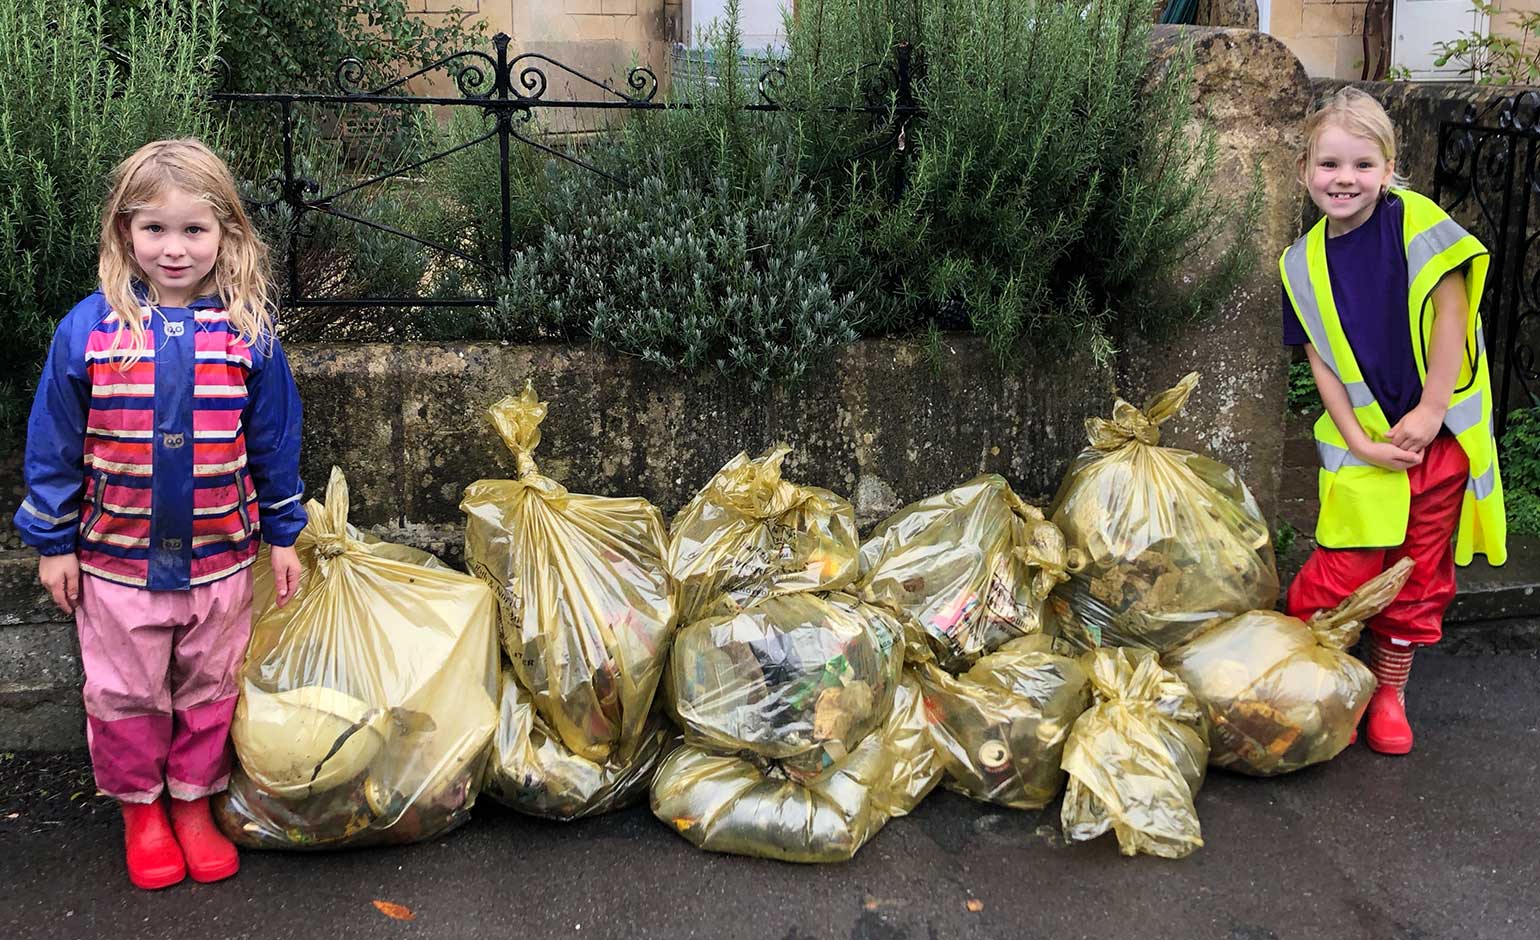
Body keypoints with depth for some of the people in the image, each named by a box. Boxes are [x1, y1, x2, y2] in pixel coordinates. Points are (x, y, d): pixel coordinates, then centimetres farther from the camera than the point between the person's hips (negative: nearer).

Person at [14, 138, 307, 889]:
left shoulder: (247, 332, -8)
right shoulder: (88, 328, -10)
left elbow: (275, 441, 1)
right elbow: (53, 445, -2)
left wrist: (283, 534, 5)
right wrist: (53, 543, 0)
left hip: (219, 559, 1)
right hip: (115, 559, 0)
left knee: (208, 689, 15)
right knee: (125, 694, 13)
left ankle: (194, 804, 35)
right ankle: (140, 811, 35)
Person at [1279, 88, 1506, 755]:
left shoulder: (1416, 222, -7)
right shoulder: (1304, 264, 1)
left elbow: (1451, 318, -9)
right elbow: (1320, 360, 1)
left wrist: (1429, 412, -12)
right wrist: (1360, 441, -8)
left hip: (1438, 434, -1)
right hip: (1362, 442, 1)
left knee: (1420, 575, 10)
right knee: (1344, 574, -3)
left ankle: (1389, 693, 27)